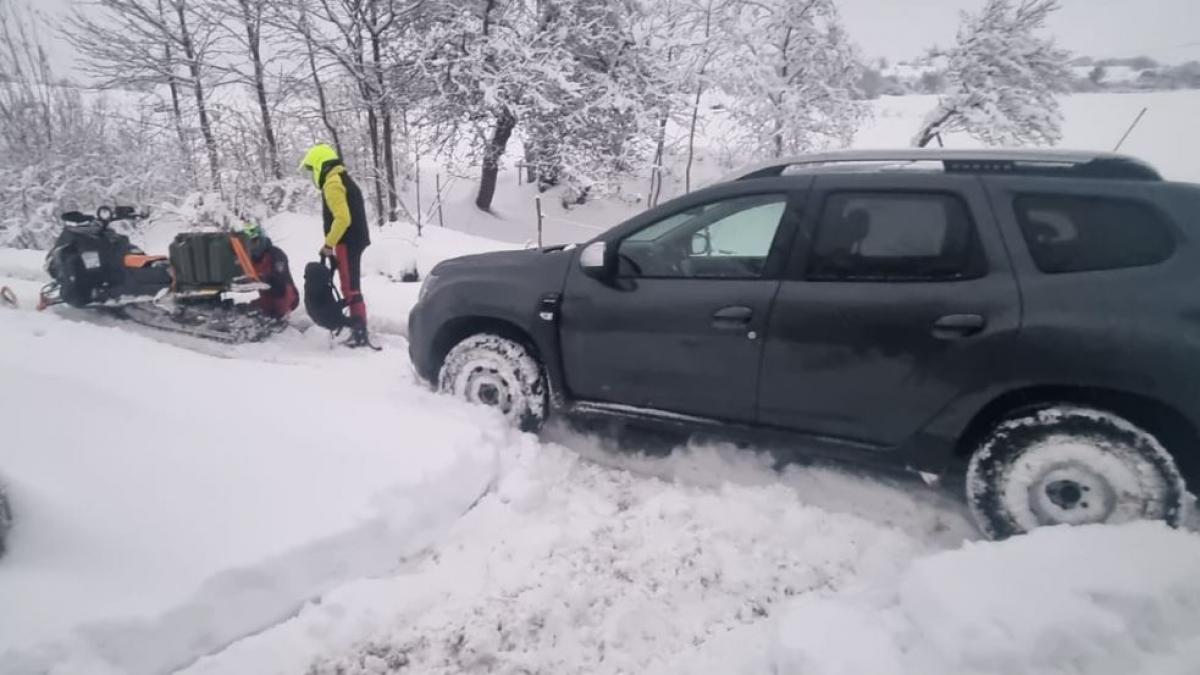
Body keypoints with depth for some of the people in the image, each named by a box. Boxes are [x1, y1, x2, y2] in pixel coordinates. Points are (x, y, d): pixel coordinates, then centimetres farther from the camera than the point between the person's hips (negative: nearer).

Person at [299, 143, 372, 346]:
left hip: (347, 242, -10)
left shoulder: (332, 184, -12)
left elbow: (342, 218, -24)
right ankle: (358, 329, 19)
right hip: (355, 240, 10)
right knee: (352, 287, 14)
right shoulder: (343, 179, 19)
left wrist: (329, 244, -17)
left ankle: (360, 333, -10)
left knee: (350, 288, -10)